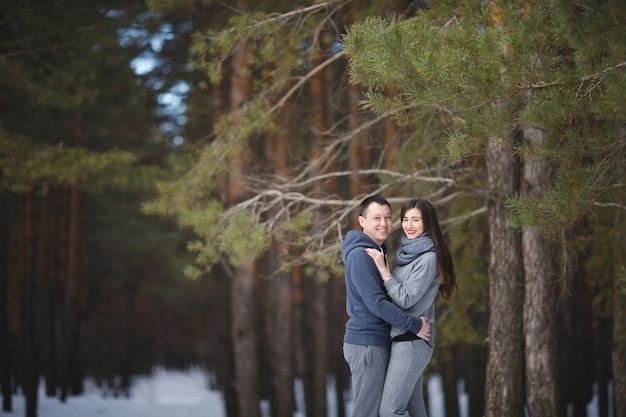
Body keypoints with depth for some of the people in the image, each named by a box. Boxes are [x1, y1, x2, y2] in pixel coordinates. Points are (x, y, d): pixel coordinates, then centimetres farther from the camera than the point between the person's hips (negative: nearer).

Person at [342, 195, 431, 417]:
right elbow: (376, 303, -22)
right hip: (366, 343, -10)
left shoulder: (377, 252, 15)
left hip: (377, 342, 10)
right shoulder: (360, 255, -16)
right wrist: (415, 325, -18)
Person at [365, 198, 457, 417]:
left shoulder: (428, 258, -13)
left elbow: (406, 299, -16)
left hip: (411, 341, -9)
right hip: (403, 339, 9)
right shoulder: (407, 253, 13)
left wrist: (383, 271, -13)